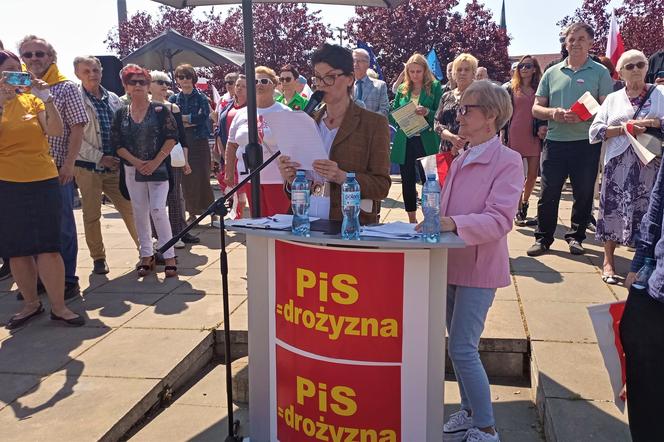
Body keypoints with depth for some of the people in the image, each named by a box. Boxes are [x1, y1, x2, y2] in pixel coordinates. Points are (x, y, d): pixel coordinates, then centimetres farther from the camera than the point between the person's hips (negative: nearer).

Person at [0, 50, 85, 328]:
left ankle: (59, 307, 7)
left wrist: (47, 99, -16)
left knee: (48, 247, -2)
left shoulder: (32, 100, 5)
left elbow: (56, 131, -7)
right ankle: (31, 303, 23)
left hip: (42, 182, 0)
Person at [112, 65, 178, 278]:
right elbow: (117, 144, 2)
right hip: (132, 170, 4)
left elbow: (172, 137, -7)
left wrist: (155, 162, -14)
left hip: (158, 169, -4)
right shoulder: (121, 114, 7)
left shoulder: (160, 110, -2)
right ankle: (146, 255, 17)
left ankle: (169, 256, -2)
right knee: (140, 212, 7)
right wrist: (136, 162, -12)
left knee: (158, 210, -10)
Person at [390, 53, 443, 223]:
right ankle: (412, 220, 23)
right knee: (407, 181, 10)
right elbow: (393, 115, 14)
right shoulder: (402, 89, 11)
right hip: (404, 141, 4)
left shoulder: (435, 87, 1)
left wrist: (427, 112, -21)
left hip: (426, 142, -4)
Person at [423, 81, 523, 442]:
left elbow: (500, 219, -23)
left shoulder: (507, 161, -12)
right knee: (458, 345, 15)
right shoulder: (460, 161, 11)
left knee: (462, 348, -8)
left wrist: (453, 223, -35)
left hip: (478, 267, -7)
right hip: (451, 263, 8)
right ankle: (469, 411, 32)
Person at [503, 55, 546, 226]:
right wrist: (503, 137, -3)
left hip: (534, 137, 2)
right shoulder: (511, 89, 7)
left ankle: (524, 202, 29)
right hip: (515, 137, -2)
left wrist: (543, 128, -9)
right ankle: (519, 212, 6)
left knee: (533, 175, 5)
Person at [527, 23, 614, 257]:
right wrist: (552, 112, -12)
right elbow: (536, 108, 10)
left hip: (586, 143, -1)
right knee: (548, 193, 4)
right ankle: (543, 238, 15)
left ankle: (576, 237, 23)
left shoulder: (600, 72, 3)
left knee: (584, 193, 8)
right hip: (555, 141, 2)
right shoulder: (552, 73, 11)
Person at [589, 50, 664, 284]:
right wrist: (623, 128, -10)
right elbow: (595, 132, 2)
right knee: (613, 211, 3)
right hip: (618, 166, 1)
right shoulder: (613, 98, 11)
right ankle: (608, 261, 17)